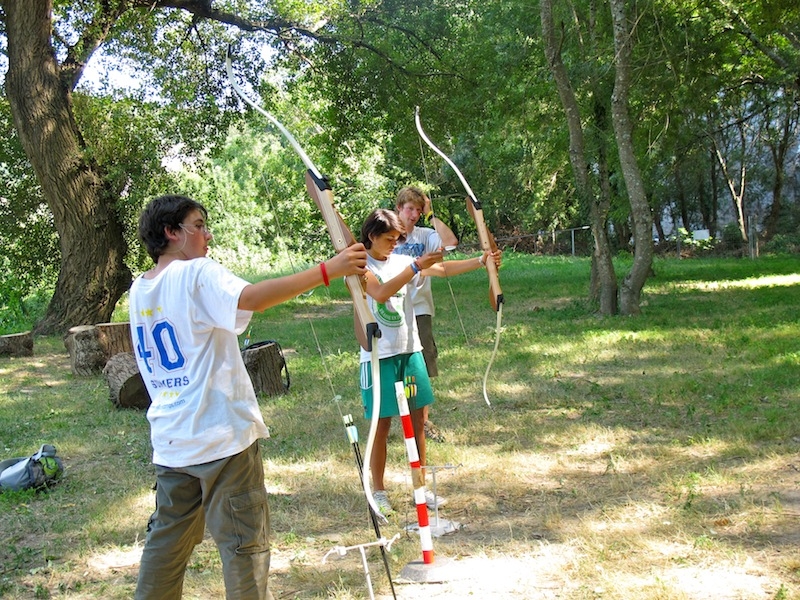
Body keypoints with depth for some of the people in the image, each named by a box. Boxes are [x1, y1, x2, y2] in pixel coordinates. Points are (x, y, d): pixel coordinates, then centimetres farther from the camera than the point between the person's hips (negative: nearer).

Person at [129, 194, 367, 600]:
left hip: (170, 440, 8)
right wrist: (327, 270, -36)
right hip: (222, 437, -8)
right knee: (245, 543, 2)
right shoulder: (197, 275, -13)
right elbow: (250, 298, -32)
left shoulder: (139, 290, 10)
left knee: (167, 537, 19)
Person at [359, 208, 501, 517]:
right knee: (382, 424, 3)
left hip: (410, 350, 5)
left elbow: (443, 269, -2)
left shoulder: (402, 262, 7)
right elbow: (380, 293, -27)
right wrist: (415, 267, -33)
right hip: (380, 355, -5)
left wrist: (481, 260, -14)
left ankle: (421, 486, 21)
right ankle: (378, 491, 15)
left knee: (417, 419, 10)